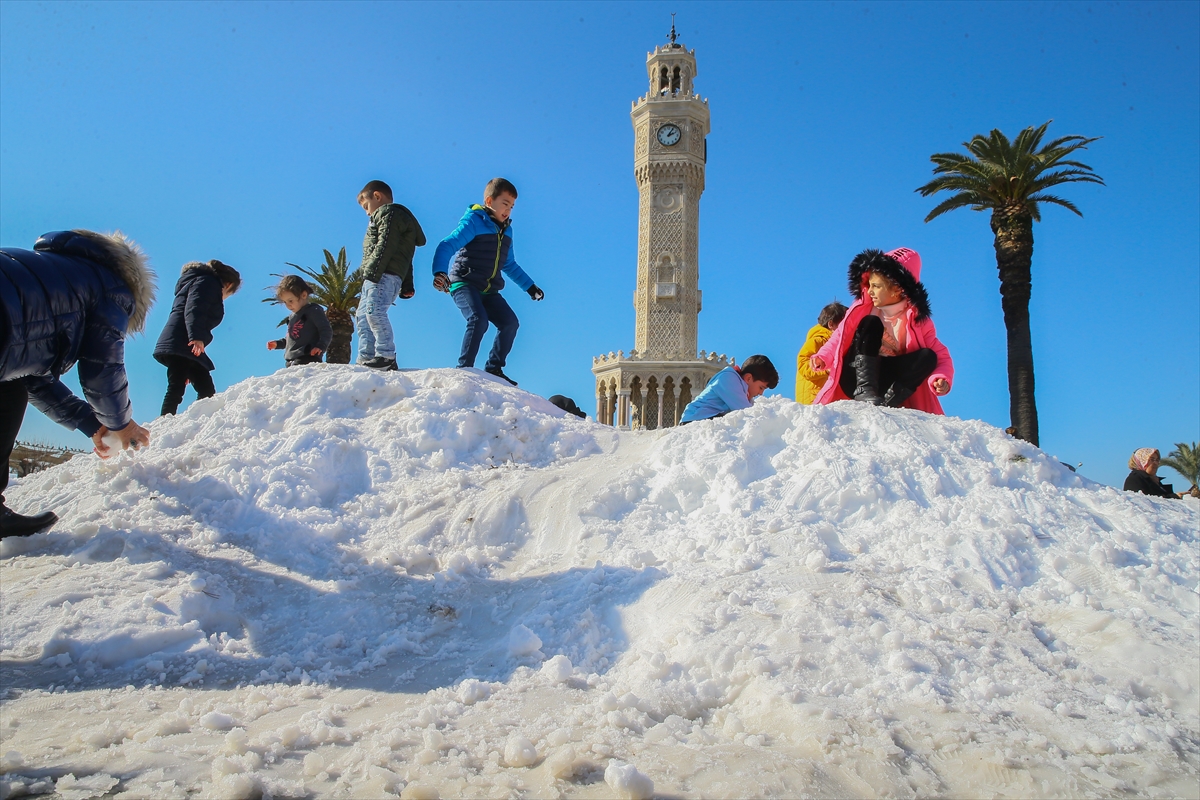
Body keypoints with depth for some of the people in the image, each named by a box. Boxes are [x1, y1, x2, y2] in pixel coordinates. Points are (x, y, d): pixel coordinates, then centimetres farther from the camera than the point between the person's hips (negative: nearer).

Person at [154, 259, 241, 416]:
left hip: (187, 349, 10)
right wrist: (196, 337, -29)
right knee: (176, 389, -17)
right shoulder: (207, 282, 4)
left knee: (207, 392, 2)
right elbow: (193, 309, -16)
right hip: (180, 346, -10)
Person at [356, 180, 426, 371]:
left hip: (384, 275, -11)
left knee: (374, 311, -22)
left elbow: (385, 245, -17)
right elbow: (404, 256, 28)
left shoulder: (388, 213, -1)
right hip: (375, 276, 11)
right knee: (363, 315, 9)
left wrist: (372, 271, -23)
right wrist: (407, 285, 25)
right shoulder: (398, 215, 31)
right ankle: (366, 358, 7)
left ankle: (387, 356, -25)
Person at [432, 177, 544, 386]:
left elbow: (510, 265, 31)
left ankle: (493, 369, 3)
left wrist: (530, 286, 30)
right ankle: (463, 369, -17)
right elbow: (446, 246, -19)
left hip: (489, 290, 7)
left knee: (510, 322, -9)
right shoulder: (473, 222, -6)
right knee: (479, 321, -28)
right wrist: (440, 272, -37)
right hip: (464, 284, -7)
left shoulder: (506, 230, 17)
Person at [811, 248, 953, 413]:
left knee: (929, 356, -19)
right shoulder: (863, 308, -1)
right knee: (870, 323, -19)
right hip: (855, 378, 0)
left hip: (887, 382, 1)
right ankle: (864, 392, -34)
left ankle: (887, 403, -33)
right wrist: (823, 357, -19)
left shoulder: (918, 319, -3)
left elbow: (941, 356, -6)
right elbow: (840, 337, 0)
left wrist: (941, 379, -26)